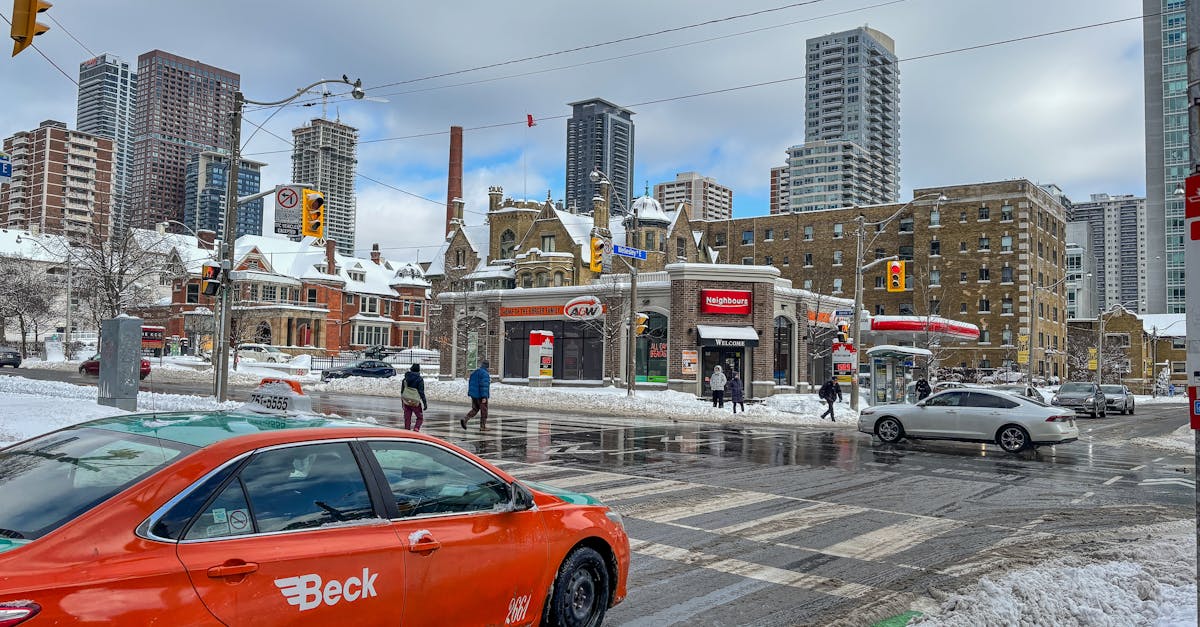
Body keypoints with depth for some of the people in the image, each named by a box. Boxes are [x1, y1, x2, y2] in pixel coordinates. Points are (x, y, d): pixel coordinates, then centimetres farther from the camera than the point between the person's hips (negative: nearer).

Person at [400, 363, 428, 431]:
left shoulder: (406, 378, 5)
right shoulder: (419, 379, -10)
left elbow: (402, 390, 12)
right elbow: (421, 392, -13)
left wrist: (402, 401, 23)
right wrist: (425, 403, -8)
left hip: (406, 401, 4)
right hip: (416, 402, -4)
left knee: (407, 418, 11)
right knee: (420, 418, 9)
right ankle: (416, 428, -13)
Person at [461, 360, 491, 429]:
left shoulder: (474, 372, 12)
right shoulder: (484, 374, -15)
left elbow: (470, 383, 17)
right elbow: (484, 385, -22)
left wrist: (470, 393, 24)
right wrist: (484, 397, -23)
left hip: (474, 395, 8)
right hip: (481, 395, -8)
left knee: (475, 409, 14)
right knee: (484, 410, 5)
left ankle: (464, 419, -5)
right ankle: (483, 425, 10)